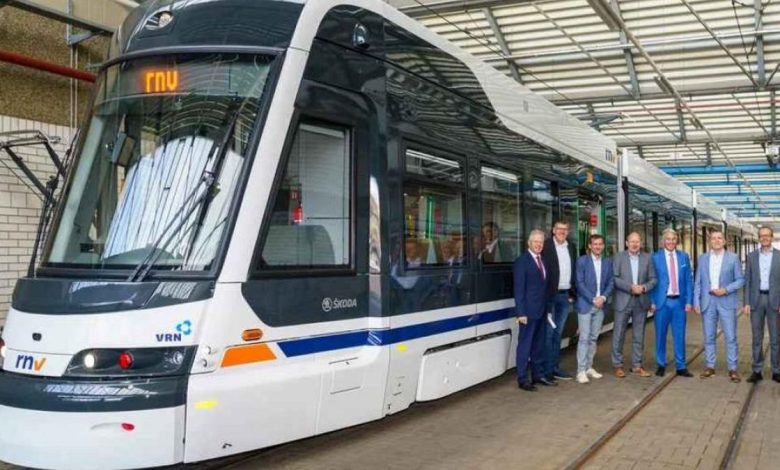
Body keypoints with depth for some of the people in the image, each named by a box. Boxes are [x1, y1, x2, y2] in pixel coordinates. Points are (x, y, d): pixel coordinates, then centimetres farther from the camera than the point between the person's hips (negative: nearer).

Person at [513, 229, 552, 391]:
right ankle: (523, 379, 6)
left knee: (539, 345, 14)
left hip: (542, 311, 7)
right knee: (525, 345, -1)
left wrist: (548, 308, 9)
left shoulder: (543, 260, 12)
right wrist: (521, 313, -15)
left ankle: (537, 375, 24)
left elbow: (545, 285, 14)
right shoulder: (522, 261, -8)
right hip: (529, 311, -7)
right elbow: (519, 289, -11)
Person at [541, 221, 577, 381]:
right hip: (549, 295, -6)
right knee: (548, 333, -1)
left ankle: (555, 367, 20)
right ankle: (547, 369, 5)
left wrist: (573, 294, 8)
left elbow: (573, 272, 13)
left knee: (558, 333, 12)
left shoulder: (571, 248, 11)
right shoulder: (546, 246, -9)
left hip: (565, 295, 6)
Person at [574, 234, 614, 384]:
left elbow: (610, 283, 8)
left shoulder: (607, 263, 10)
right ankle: (581, 371, -4)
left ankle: (589, 367, 19)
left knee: (593, 338, 10)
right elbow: (580, 283, -8)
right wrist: (593, 299, -13)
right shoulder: (582, 261, -3)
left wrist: (603, 297, -9)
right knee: (584, 338, -6)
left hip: (600, 305, 4)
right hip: (585, 305, -4)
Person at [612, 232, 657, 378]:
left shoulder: (647, 258, 8)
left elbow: (653, 279, 6)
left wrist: (644, 287, -12)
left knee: (639, 336, 8)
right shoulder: (619, 257, 1)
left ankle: (636, 366, 16)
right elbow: (614, 278, -7)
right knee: (619, 335, 1)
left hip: (641, 302, 3)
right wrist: (630, 287, -17)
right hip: (623, 301, -2)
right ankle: (618, 366, 10)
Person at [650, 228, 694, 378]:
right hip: (662, 301, -2)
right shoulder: (655, 257, -1)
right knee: (661, 335, 6)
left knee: (680, 336, 5)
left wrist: (689, 301, 1)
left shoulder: (684, 256, 7)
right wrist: (652, 302, -5)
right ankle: (661, 365, 19)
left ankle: (681, 367, 14)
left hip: (679, 301, 2)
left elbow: (689, 280, 7)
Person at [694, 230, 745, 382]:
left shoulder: (733, 258, 1)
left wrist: (726, 289, -14)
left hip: (726, 301, -2)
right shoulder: (702, 258, 7)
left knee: (731, 337, -2)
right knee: (709, 337, 8)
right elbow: (698, 282, 8)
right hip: (708, 301, 2)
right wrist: (696, 301, 1)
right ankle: (709, 366, 16)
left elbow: (740, 280, 1)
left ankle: (732, 368, 5)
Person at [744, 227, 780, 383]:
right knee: (757, 337, 5)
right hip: (756, 300, 1)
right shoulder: (752, 256, 7)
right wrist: (746, 303, -1)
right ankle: (757, 371, 10)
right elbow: (748, 281, 6)